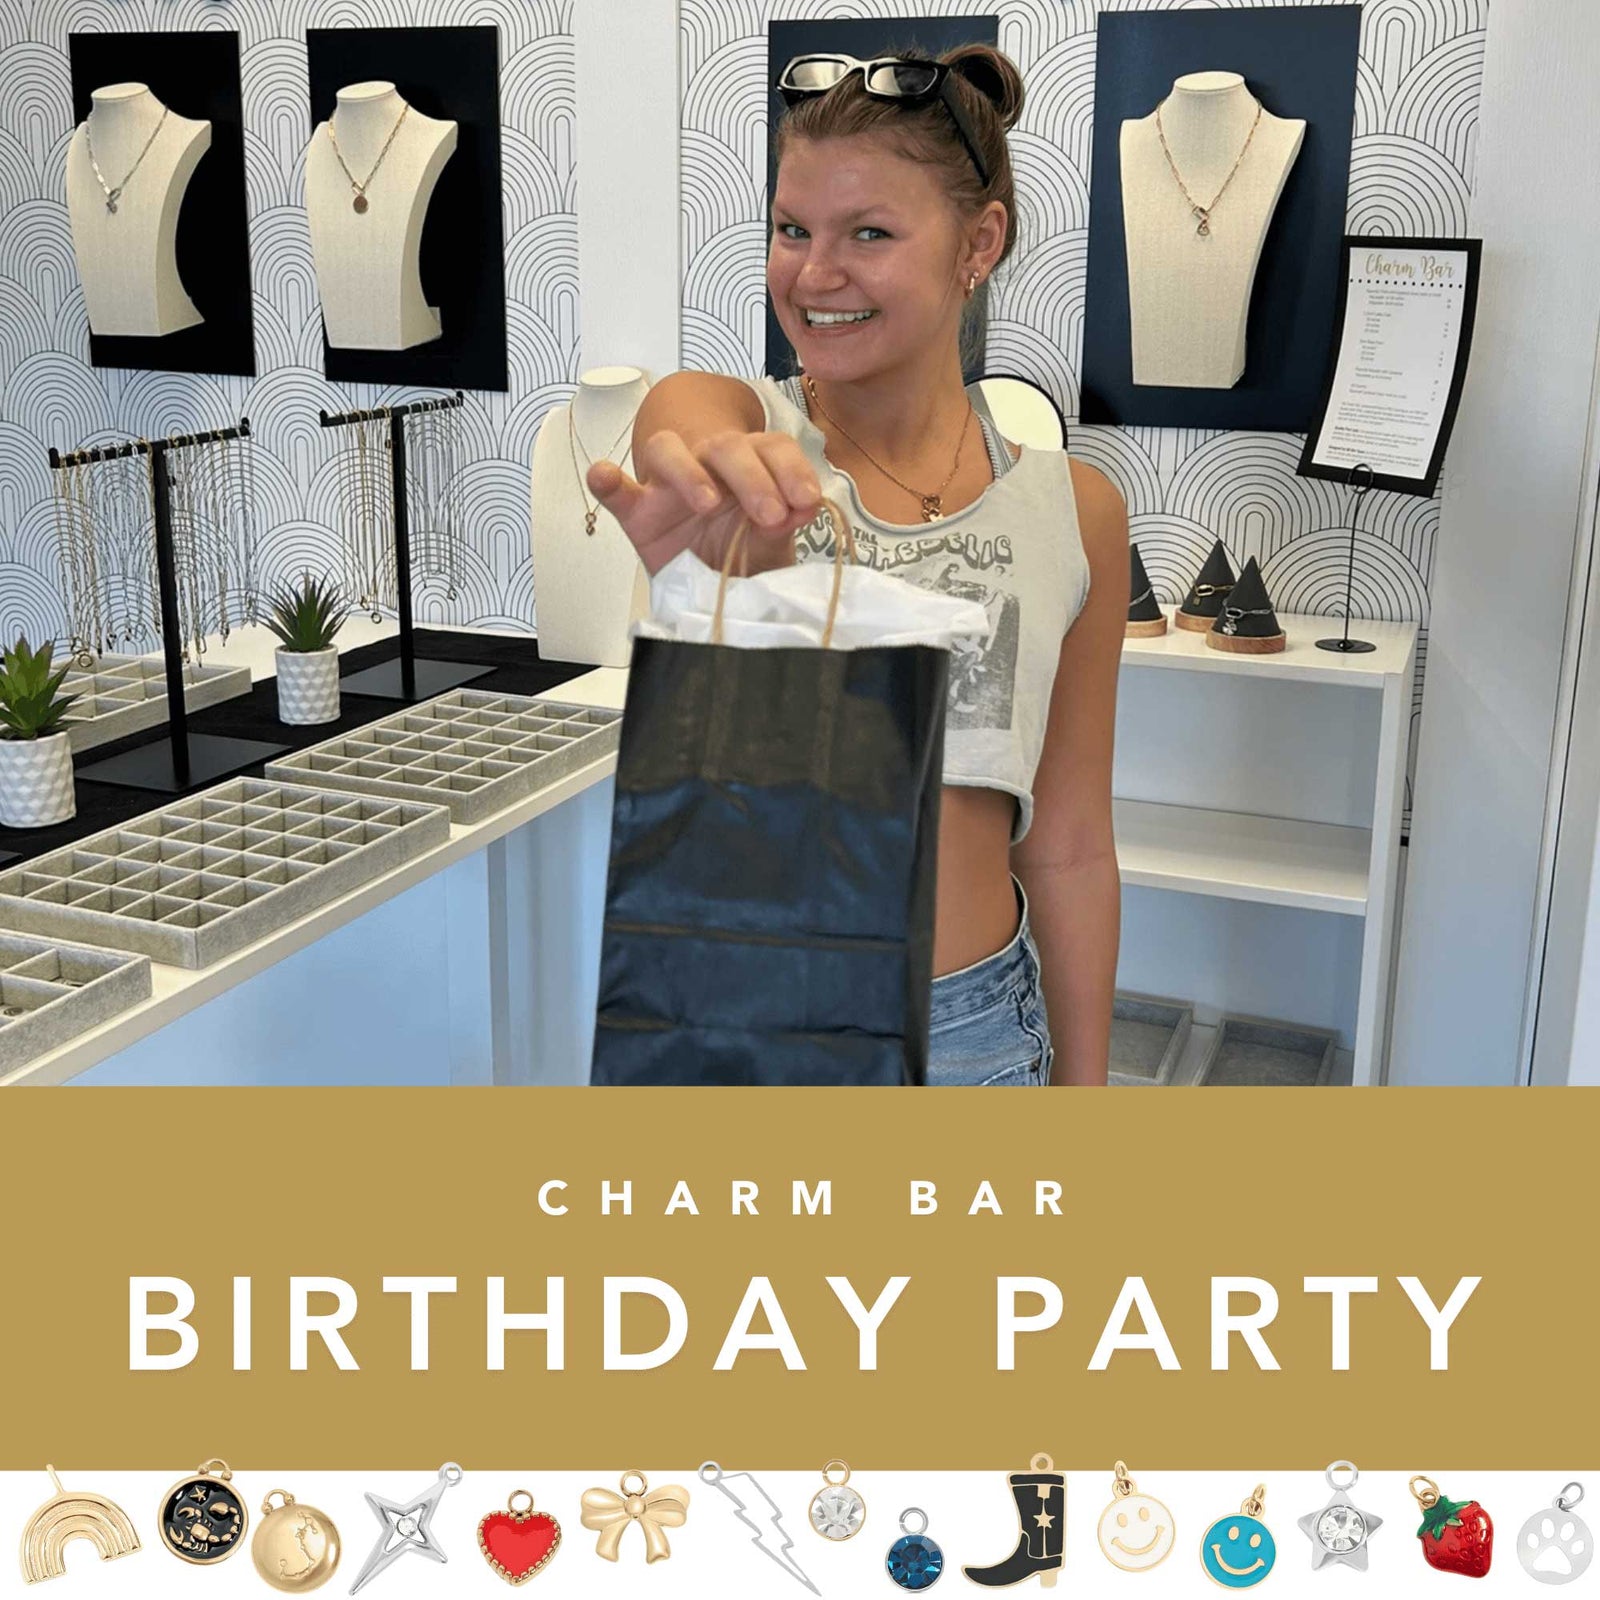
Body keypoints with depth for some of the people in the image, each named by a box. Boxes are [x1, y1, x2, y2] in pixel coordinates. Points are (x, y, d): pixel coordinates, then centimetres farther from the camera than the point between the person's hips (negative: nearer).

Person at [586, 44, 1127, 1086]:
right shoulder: (710, 416, -6)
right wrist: (735, 567, -54)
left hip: (970, 1031, 2)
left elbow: (1068, 849, 3)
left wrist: (1083, 1082, 6)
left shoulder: (1075, 510, -1)